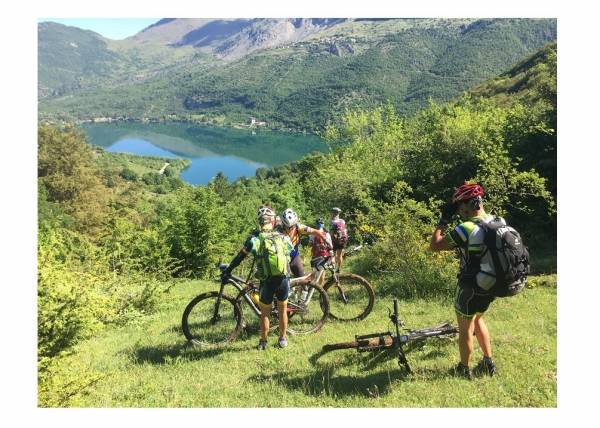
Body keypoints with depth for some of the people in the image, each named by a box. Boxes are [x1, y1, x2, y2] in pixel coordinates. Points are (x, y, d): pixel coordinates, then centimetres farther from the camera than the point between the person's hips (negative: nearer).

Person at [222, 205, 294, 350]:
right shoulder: (284, 237, 3)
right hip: (284, 280, 2)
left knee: (265, 313, 17)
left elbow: (240, 257, 1)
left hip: (267, 282, -2)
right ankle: (283, 339, 32)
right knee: (283, 311, 20)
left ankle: (263, 342, 28)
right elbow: (290, 255, 16)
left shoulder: (254, 239, -4)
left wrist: (227, 270, 11)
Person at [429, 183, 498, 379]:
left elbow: (435, 245, -18)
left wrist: (443, 220, -10)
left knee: (465, 328, 11)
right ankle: (488, 363, 33)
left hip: (470, 287, -7)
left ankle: (464, 370, 25)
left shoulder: (467, 229, -24)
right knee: (477, 319, 28)